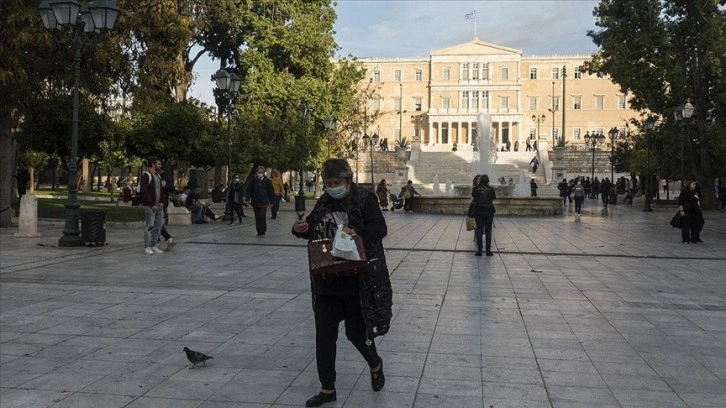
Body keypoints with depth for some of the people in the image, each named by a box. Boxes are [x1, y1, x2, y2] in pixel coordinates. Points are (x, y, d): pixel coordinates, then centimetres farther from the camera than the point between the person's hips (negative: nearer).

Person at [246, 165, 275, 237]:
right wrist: (247, 198, -4)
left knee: (262, 217, -10)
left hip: (264, 202, -2)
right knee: (257, 218, 8)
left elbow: (271, 191, 5)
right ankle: (259, 232, 15)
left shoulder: (267, 181, 1)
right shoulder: (253, 181, 4)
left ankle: (262, 232, -5)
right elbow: (249, 190, 6)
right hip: (255, 202, 2)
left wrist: (271, 201, 4)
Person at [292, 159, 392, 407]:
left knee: (356, 331, 8)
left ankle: (375, 364, 41)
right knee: (324, 335, 7)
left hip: (357, 281, -5)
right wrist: (301, 229, -3)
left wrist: (357, 233, -35)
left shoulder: (365, 199, -9)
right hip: (326, 281, 5)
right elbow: (313, 229, 20)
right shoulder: (324, 202, 8)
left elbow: (380, 228, -17)